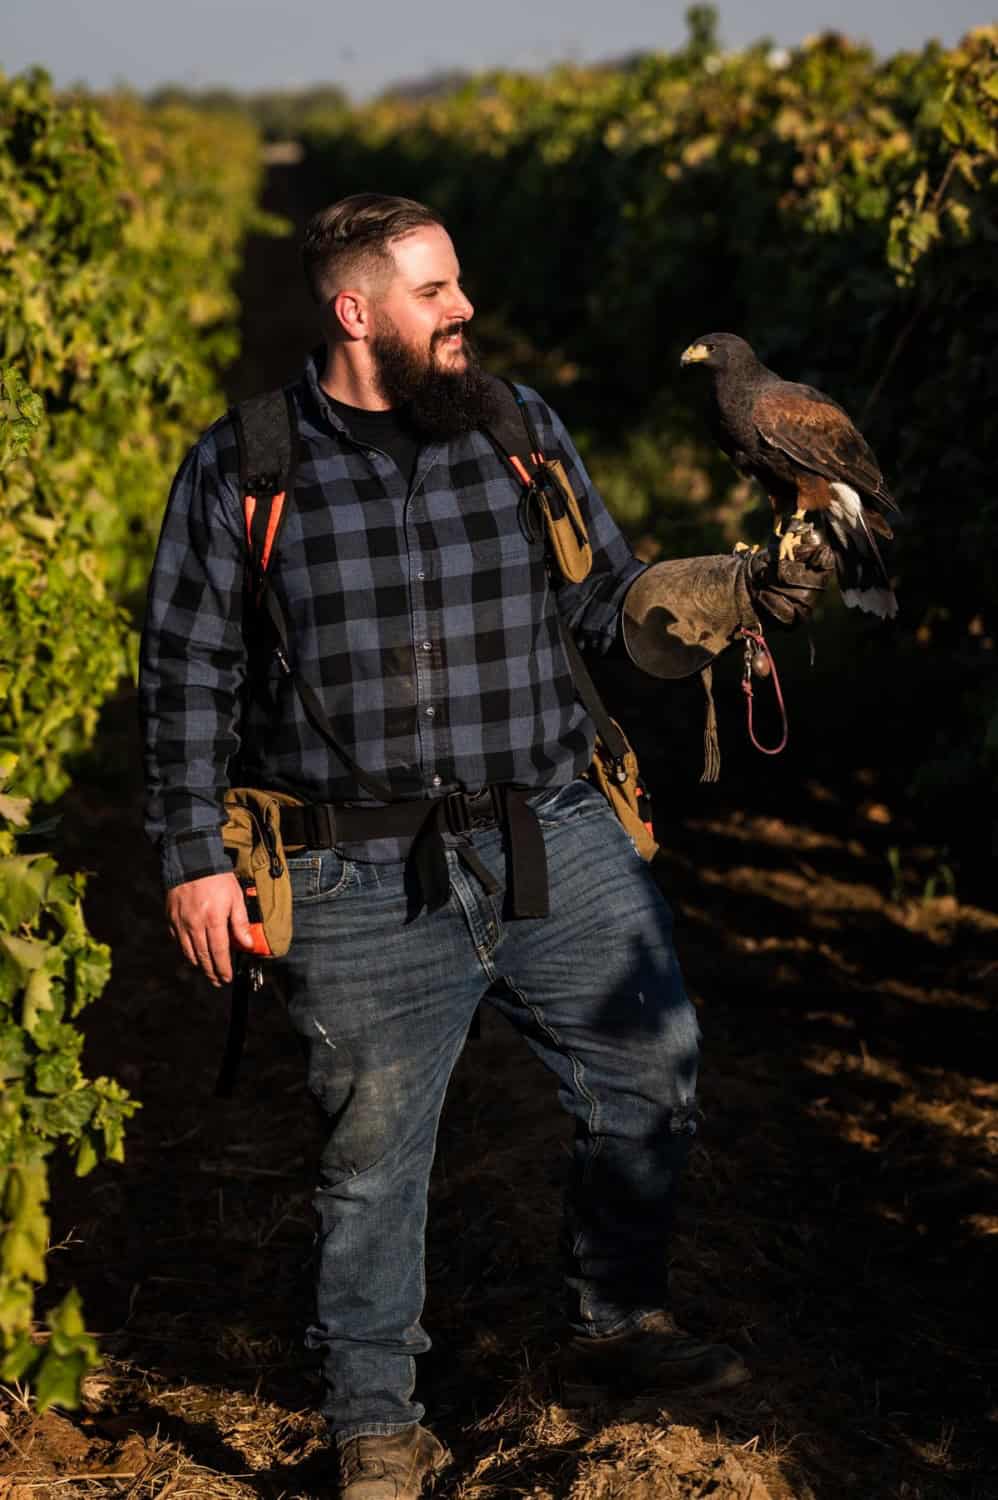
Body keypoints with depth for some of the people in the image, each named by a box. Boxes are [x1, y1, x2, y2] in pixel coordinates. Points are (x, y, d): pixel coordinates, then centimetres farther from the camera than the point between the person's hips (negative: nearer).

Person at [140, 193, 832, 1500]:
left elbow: (608, 601, 12)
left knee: (653, 1077, 11)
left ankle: (617, 1316, 38)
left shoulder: (521, 427, 5)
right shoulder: (239, 470, -3)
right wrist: (195, 857, -2)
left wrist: (747, 595, -4)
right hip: (367, 892, -3)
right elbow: (187, 680, 2)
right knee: (375, 1155, 6)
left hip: (560, 850, 4)